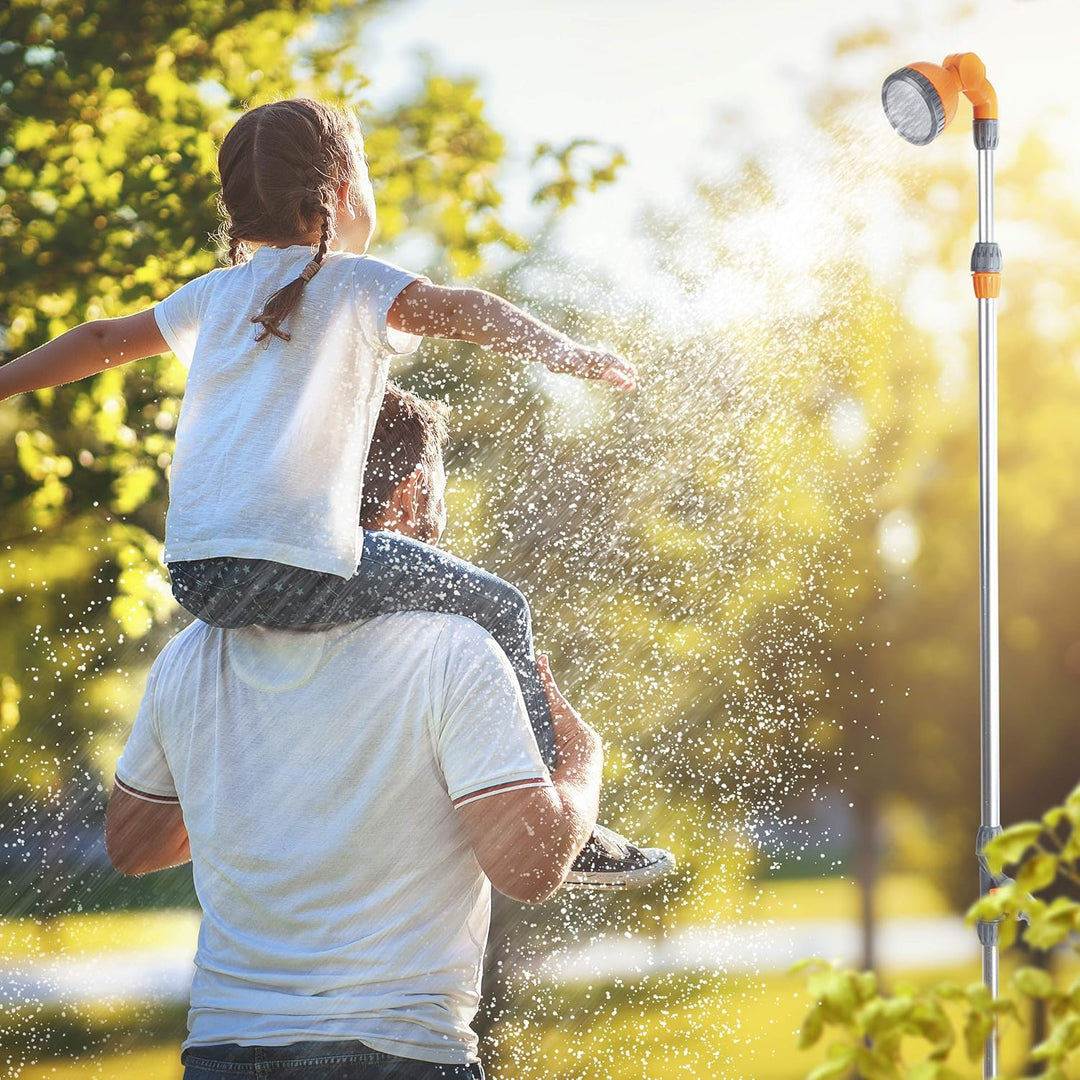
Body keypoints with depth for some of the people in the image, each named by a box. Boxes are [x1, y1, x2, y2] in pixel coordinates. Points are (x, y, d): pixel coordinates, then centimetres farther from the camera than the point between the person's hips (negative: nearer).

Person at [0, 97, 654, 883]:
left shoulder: (217, 294, 21)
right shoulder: (357, 285, 5)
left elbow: (105, 341, 31)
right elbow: (459, 310, -12)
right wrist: (575, 358, -10)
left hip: (193, 574, 7)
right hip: (300, 567, -6)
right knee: (497, 608, 11)